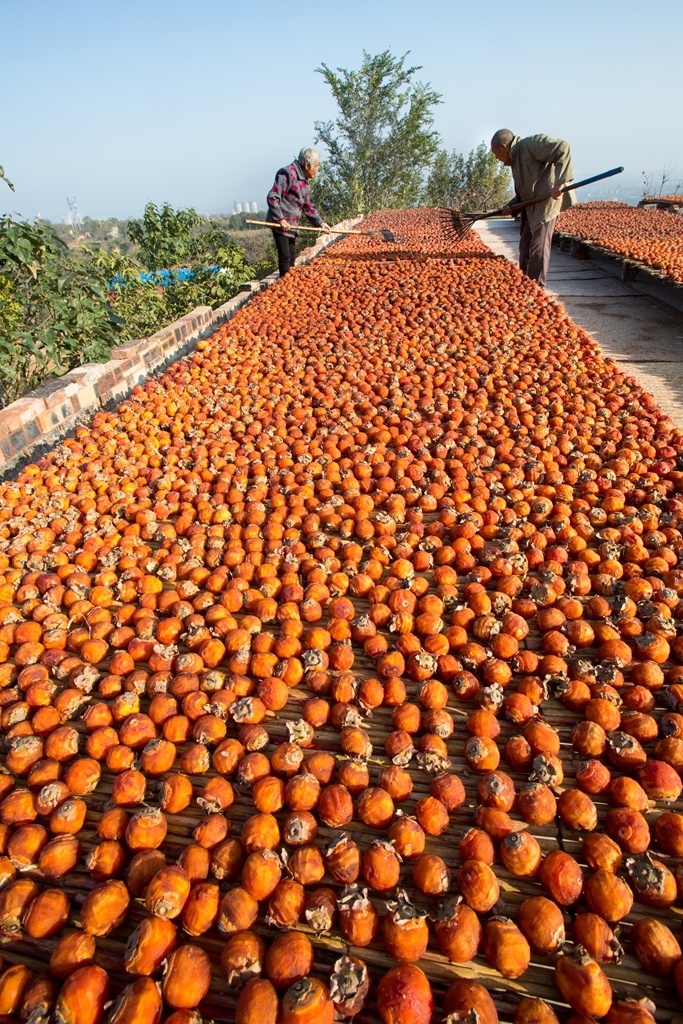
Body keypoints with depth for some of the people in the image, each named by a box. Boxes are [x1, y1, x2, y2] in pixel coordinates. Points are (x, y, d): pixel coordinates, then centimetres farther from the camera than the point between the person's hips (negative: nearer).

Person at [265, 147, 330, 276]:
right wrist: (281, 219, -23)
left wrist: (320, 223, 11)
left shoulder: (305, 182, 14)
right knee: (285, 257, -10)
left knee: (292, 256, 14)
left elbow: (308, 206, 21)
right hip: (280, 224, -9)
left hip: (292, 225, 9)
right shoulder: (287, 173, -14)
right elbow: (272, 198, -19)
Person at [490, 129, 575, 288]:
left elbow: (563, 148, -20)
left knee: (538, 248, -8)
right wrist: (511, 205, 5)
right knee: (525, 247, 13)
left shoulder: (531, 144, -11)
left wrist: (559, 182, -27)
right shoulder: (515, 159, 17)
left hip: (547, 202, -10)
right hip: (532, 208, 10)